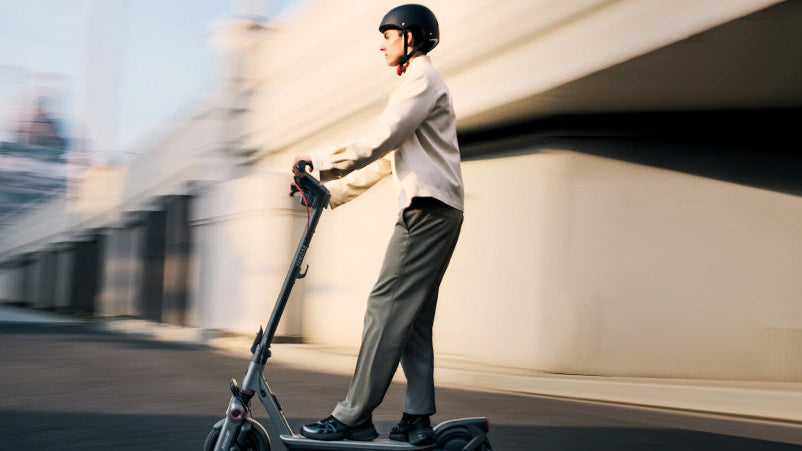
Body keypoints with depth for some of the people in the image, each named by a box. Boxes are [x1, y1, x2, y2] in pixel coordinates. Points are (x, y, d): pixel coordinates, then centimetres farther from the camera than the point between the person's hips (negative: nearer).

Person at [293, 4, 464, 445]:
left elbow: (377, 142, -15)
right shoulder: (419, 83, 27)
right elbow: (384, 158, 25)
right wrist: (332, 190, 20)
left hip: (427, 210, -10)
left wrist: (318, 160, -10)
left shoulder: (421, 78, -5)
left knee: (387, 308, -13)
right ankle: (417, 421, 6)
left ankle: (354, 417, -13)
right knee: (413, 318, 6)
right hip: (435, 213, 10)